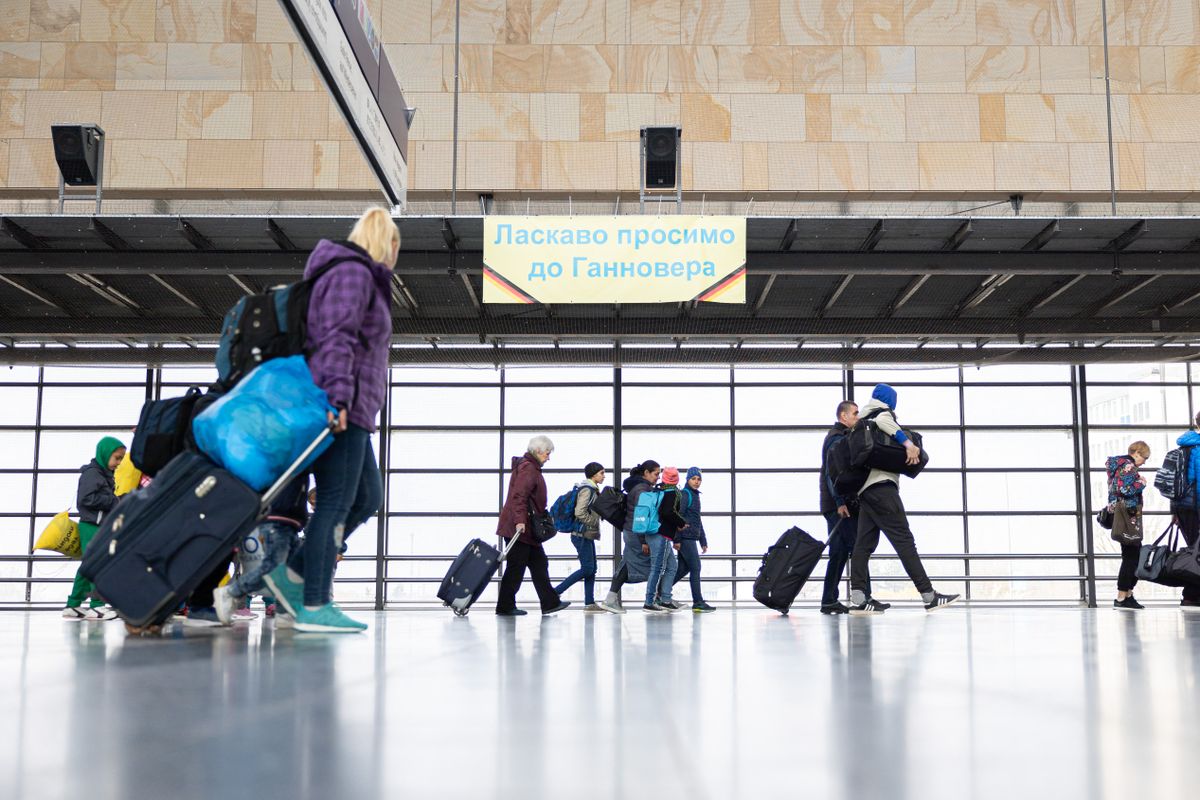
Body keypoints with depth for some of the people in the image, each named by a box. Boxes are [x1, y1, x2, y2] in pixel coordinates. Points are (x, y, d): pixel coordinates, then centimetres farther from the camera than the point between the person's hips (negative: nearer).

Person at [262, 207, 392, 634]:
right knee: (336, 502, -10)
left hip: (350, 410, 10)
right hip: (340, 407, -10)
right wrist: (338, 394, -27)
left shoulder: (363, 277, 26)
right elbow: (336, 337, -18)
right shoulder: (353, 272, -5)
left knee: (368, 497, 11)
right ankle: (315, 606, -8)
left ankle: (293, 573, 10)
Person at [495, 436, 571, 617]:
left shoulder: (531, 468, 19)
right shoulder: (527, 468, -14)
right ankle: (505, 607, 2)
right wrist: (520, 520, -32)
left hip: (527, 529, 11)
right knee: (516, 566, -5)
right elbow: (519, 496, -25)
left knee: (539, 564, 11)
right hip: (519, 527, -11)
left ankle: (550, 603, 14)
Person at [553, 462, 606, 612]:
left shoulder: (593, 490, 16)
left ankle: (590, 603, 8)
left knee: (591, 569, 7)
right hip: (582, 534, -10)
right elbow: (580, 512, -22)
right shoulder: (587, 489, -13)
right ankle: (555, 592, -7)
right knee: (587, 568, -10)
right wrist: (593, 523, -12)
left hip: (587, 535, 10)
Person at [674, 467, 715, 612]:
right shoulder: (685, 495, -8)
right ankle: (698, 603, -5)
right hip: (686, 538, -9)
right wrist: (677, 539, -21)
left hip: (692, 539, 9)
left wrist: (703, 541, 25)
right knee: (695, 568, -8)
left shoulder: (695, 495, 21)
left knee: (683, 569, 10)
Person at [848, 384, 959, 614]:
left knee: (864, 544, 1)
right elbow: (882, 420, -20)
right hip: (882, 485, -9)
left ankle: (858, 600, -8)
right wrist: (908, 442, -23)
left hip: (864, 489, 9)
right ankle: (929, 596, -11)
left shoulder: (864, 420, 27)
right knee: (904, 540, -10)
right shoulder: (884, 412, 3)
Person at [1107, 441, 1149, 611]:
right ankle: (1121, 598, -7)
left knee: (1134, 556, 13)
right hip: (1129, 517, -10)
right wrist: (1141, 483, -9)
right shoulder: (1128, 466, -13)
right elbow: (1125, 489, -24)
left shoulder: (1119, 464, 18)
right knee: (1131, 556, -7)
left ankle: (1128, 595, 15)